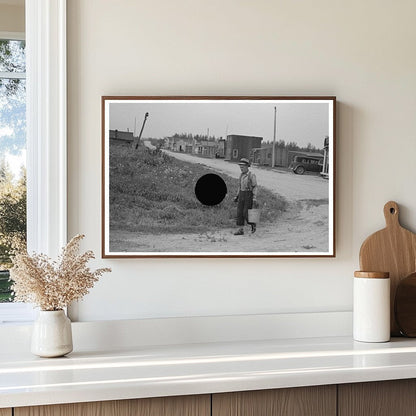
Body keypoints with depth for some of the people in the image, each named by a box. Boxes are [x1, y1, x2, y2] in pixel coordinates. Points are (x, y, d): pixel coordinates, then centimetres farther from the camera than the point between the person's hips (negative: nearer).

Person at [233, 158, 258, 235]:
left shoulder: (252, 175, -12)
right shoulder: (242, 175, 10)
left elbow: (255, 187, -13)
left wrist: (255, 198, -20)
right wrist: (237, 196, 14)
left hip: (249, 195, -7)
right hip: (242, 195, 7)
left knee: (246, 213, -9)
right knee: (240, 212, 0)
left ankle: (253, 224, 18)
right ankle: (241, 230, 4)